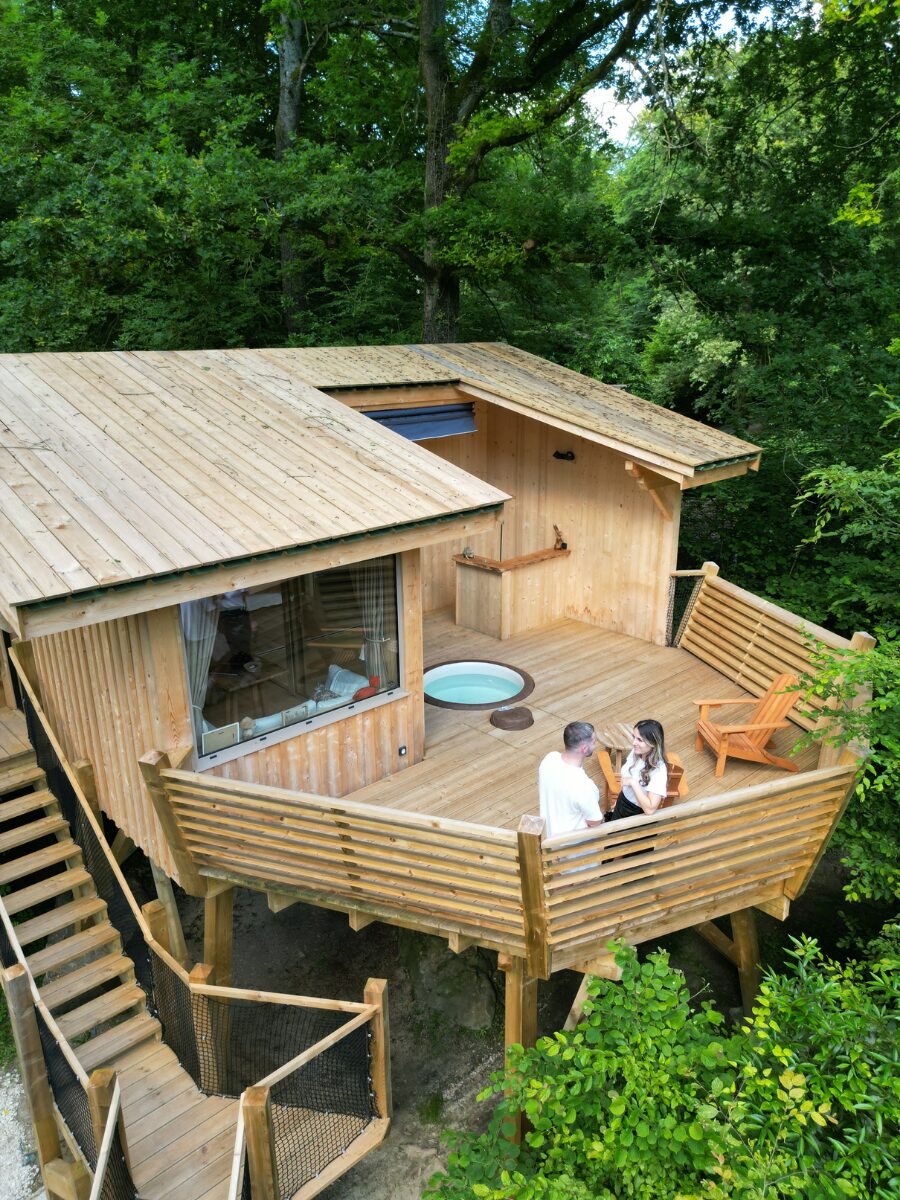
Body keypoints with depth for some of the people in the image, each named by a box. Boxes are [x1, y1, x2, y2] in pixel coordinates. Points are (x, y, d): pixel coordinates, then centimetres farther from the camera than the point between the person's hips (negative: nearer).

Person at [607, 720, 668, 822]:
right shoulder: (636, 751, -12)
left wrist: (634, 782, -33)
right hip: (622, 803, 6)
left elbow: (650, 809, -34)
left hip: (637, 814, -6)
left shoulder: (659, 770, -31)